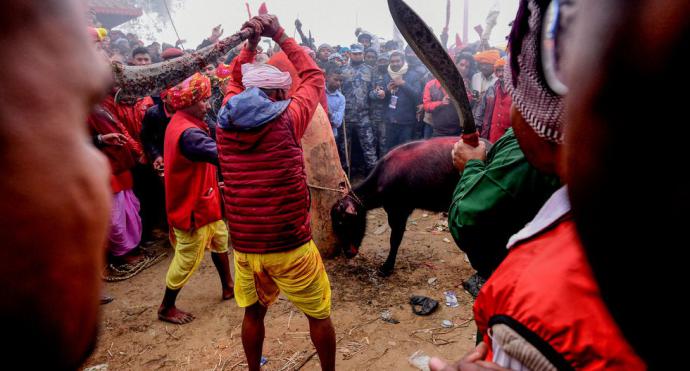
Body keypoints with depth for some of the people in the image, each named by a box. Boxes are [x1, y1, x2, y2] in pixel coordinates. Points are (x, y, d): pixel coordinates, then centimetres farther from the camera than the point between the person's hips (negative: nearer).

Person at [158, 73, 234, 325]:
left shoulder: (182, 124, 5)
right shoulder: (187, 133, -29)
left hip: (202, 201, 10)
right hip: (193, 206, -10)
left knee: (220, 240, 23)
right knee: (187, 260, 6)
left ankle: (228, 287, 40)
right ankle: (166, 308, 26)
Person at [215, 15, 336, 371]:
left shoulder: (225, 121, -1)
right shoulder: (287, 119, -12)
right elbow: (314, 76, 4)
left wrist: (250, 39, 12)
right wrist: (280, 35, 8)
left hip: (244, 246, 5)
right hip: (291, 245, -4)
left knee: (253, 313, 25)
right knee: (318, 314, 17)